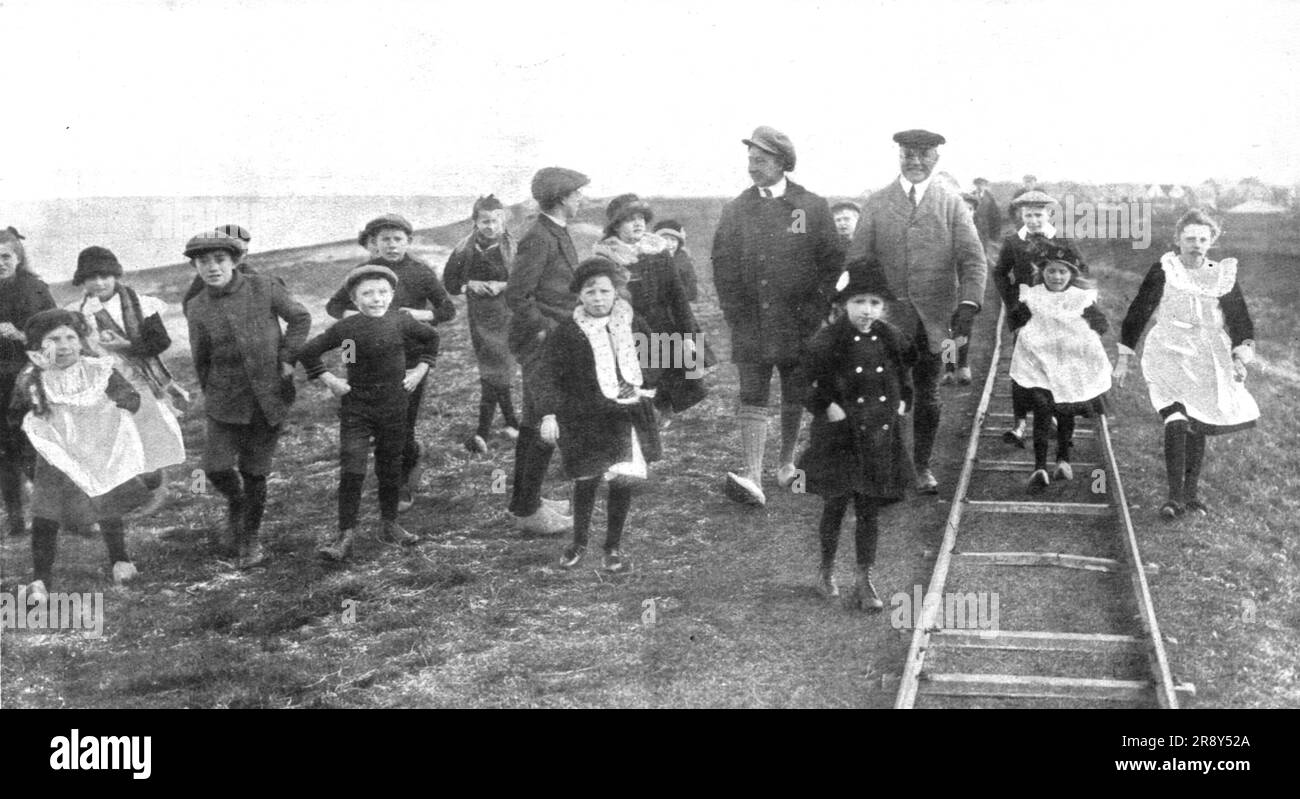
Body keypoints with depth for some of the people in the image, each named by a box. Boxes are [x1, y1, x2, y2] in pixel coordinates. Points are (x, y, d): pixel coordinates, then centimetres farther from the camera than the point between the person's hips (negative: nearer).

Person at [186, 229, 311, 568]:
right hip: (227, 402, 1)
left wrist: (288, 358, -4)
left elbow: (300, 317, 5)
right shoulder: (199, 308, -2)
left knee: (254, 471, 3)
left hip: (271, 398, -1)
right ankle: (236, 505, 27)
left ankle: (251, 537, 23)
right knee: (217, 468, -7)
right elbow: (201, 358, 8)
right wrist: (211, 395, 11)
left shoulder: (264, 288, -7)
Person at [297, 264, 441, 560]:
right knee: (351, 471, -9)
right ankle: (345, 533, -6)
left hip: (393, 409, 2)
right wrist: (329, 380, -4)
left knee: (390, 468, 13)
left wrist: (420, 369, 8)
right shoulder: (346, 328, -9)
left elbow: (430, 338, 15)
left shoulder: (401, 323, -4)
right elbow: (308, 352, 1)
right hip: (356, 409, -2)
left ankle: (389, 524, 28)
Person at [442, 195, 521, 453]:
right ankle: (512, 422, 27)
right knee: (492, 367, 10)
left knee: (495, 369, -7)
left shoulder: (512, 247, -6)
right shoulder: (465, 249, 2)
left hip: (504, 313, -3)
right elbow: (449, 282, 8)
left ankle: (483, 432, -7)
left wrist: (504, 286, -19)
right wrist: (470, 285, -10)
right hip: (478, 314, 3)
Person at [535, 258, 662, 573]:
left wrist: (642, 383, -2)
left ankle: (613, 548, 15)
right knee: (586, 480, 8)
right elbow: (548, 375, -9)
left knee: (623, 480, -2)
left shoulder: (632, 325, 4)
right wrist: (548, 413, -20)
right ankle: (578, 543, 30)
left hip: (627, 415, 2)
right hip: (584, 420, -2)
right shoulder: (567, 332, -6)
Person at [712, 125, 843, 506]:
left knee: (794, 396, 10)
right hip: (750, 320, 0)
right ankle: (752, 477, -15)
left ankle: (787, 463, 29)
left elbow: (832, 261, 3)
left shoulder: (812, 207, 2)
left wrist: (815, 308, -4)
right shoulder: (734, 210, 6)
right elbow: (722, 264, 9)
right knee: (752, 395, -8)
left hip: (798, 320, 0)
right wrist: (734, 311, 0)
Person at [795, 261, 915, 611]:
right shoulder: (827, 341, -13)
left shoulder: (891, 339, 1)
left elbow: (905, 374, 18)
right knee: (835, 506, 7)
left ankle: (864, 581, 14)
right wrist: (825, 406, -15)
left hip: (880, 437, 3)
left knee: (870, 511, 7)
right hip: (840, 436, -3)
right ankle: (826, 570, 28)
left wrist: (901, 403, 6)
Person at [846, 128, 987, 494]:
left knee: (927, 396, 10)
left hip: (933, 321, 0)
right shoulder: (876, 204, 4)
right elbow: (856, 259, 2)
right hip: (888, 317, 0)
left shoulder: (952, 205, 4)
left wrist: (968, 306, -18)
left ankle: (922, 466, 25)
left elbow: (973, 260, -4)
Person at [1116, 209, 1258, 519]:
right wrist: (1123, 359, 1)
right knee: (1176, 424, -19)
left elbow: (1240, 321, 3)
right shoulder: (1163, 272, -5)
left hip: (1208, 364, 3)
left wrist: (1241, 357, -11)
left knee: (1197, 430, 11)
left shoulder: (1224, 275, 1)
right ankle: (1175, 497, -13)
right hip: (1169, 358, -3)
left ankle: (1192, 493, 27)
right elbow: (1137, 314, 0)